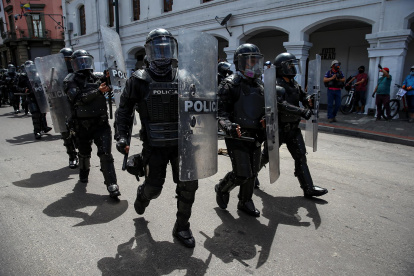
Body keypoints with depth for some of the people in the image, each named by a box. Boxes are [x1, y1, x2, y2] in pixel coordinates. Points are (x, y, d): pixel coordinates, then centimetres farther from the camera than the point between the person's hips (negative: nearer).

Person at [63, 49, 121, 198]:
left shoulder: (97, 77, 9)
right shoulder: (70, 80, -4)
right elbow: (77, 98, -19)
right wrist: (98, 92, -27)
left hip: (101, 123, 1)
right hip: (83, 125, -1)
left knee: (105, 154, -9)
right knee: (84, 153, 19)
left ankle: (112, 185, -7)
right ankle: (84, 173, 48)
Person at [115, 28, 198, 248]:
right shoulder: (139, 80, -3)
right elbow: (124, 111, 3)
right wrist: (123, 136, -6)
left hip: (181, 142, 2)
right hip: (154, 145, -2)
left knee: (189, 184, -2)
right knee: (153, 187, 4)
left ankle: (182, 227, 20)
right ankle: (142, 195, 44)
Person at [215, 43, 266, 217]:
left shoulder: (260, 85, 12)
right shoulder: (230, 84, -10)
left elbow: (264, 108, 23)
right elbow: (221, 111, -16)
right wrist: (228, 126, -35)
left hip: (255, 136, 7)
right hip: (237, 136, -7)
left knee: (252, 173, 13)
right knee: (241, 175, -7)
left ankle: (245, 203, 33)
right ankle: (222, 189, 24)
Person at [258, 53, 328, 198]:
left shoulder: (293, 83, 10)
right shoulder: (276, 86, -19)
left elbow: (302, 94, 20)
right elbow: (282, 106, -34)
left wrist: (308, 99, -4)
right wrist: (302, 111, -41)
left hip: (293, 128, 8)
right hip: (278, 129, -8)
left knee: (300, 156, 6)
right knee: (267, 155, 8)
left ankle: (308, 188, 12)